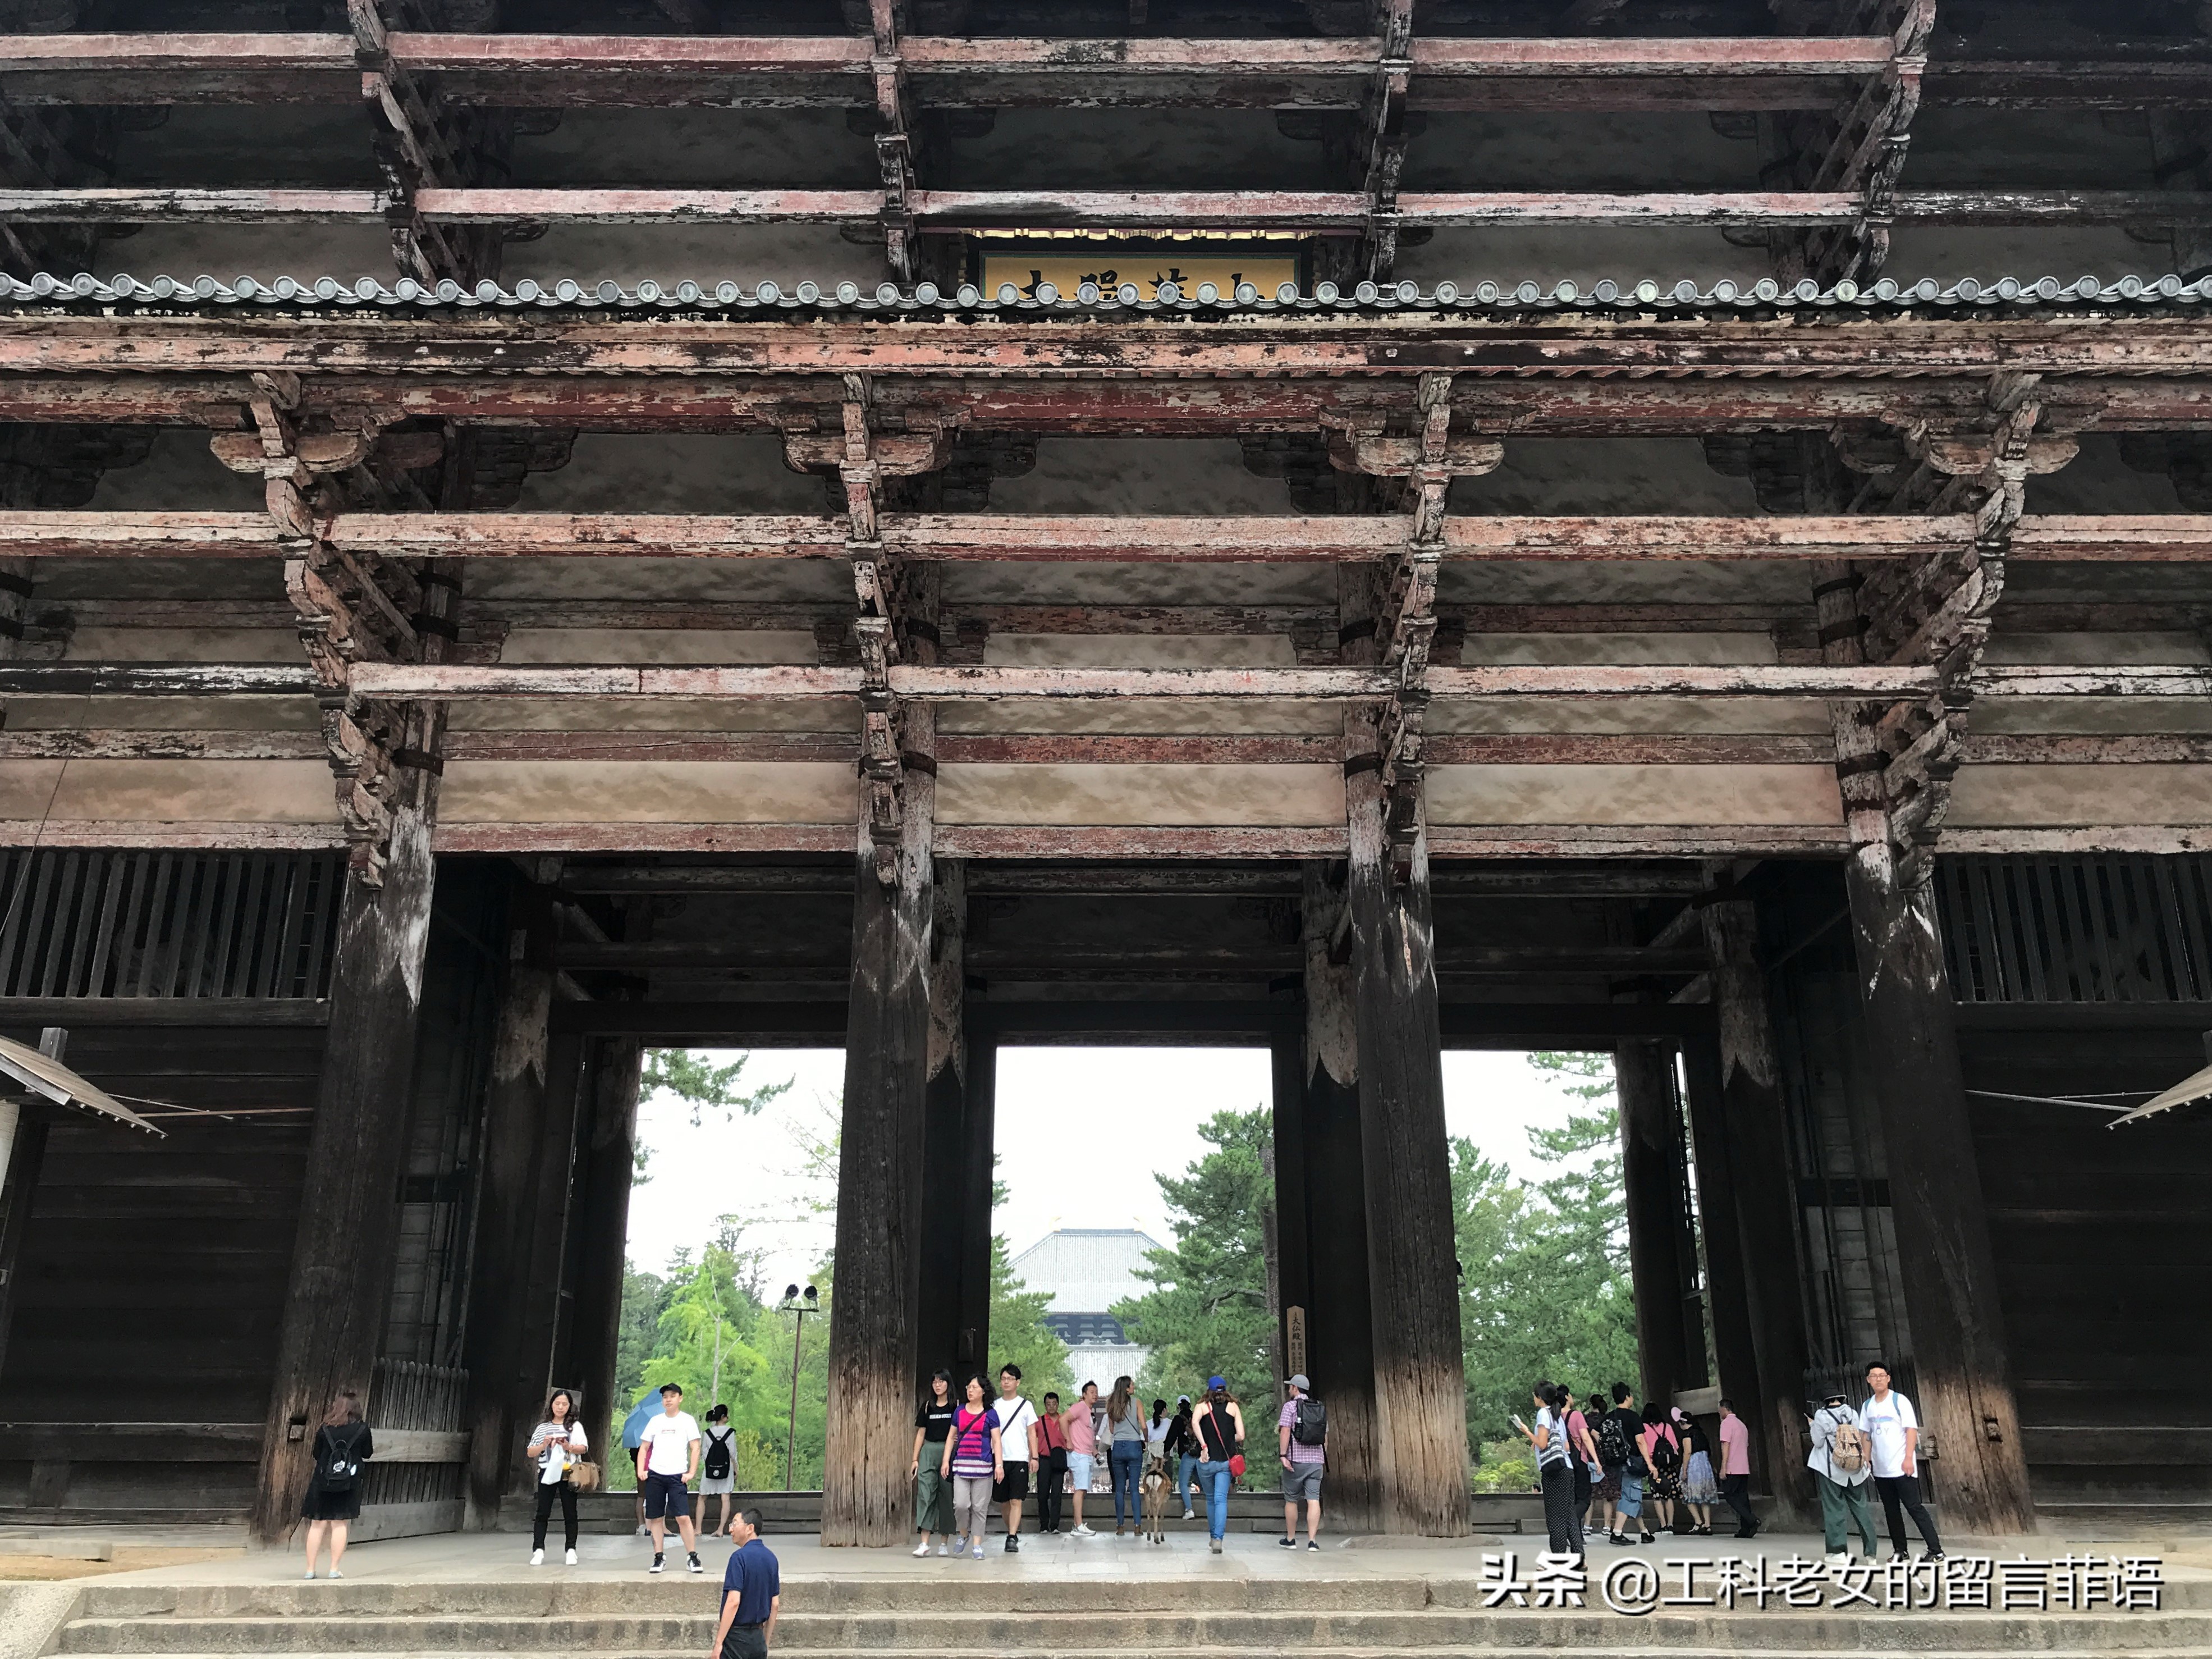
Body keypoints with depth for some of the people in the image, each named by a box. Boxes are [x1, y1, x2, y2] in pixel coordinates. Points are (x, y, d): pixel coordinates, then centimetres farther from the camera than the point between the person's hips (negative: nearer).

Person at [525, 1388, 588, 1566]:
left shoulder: (575, 1426, 7)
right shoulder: (542, 1428, 11)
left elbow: (584, 1448, -3)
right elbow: (530, 1453, 8)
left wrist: (569, 1447, -21)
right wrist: (544, 1445, -10)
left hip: (568, 1473, -1)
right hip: (547, 1473, 1)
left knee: (570, 1513, 1)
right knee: (542, 1513, -3)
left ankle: (571, 1550, 5)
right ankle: (538, 1550, -2)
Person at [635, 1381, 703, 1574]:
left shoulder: (688, 1420, 3)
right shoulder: (655, 1420, 10)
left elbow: (695, 1448, 1)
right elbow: (643, 1448, 13)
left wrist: (691, 1473, -8)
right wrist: (641, 1471, 1)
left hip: (677, 1476, -3)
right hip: (654, 1475, 3)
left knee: (683, 1517, -10)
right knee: (656, 1518, 5)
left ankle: (693, 1558, -3)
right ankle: (659, 1558, 15)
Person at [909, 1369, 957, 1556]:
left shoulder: (956, 1406, 3)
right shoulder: (927, 1406, 12)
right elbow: (921, 1433, 14)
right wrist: (915, 1459, 8)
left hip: (949, 1452, -2)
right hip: (928, 1452, 2)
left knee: (947, 1496, 0)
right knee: (925, 1493, -9)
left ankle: (944, 1543, 10)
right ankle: (924, 1543, -12)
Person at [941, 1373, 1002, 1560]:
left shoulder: (989, 1414, 4)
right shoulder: (959, 1411, 11)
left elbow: (996, 1441, 1)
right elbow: (951, 1437, 16)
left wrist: (999, 1464, -9)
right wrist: (946, 1462, 9)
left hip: (983, 1466, -2)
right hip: (961, 1465, 2)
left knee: (980, 1507, 1)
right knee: (960, 1504, -8)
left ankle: (977, 1544, 11)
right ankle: (963, 1534, 17)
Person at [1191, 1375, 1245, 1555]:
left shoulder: (1203, 1406, 3)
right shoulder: (1233, 1407, 6)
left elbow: (1195, 1422, -19)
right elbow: (1241, 1436, -2)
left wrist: (1204, 1446, -17)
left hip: (1206, 1461, 0)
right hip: (1226, 1460, 0)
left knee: (1211, 1499, 18)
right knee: (1221, 1499, -3)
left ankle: (1213, 1537, 28)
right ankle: (1218, 1538, -19)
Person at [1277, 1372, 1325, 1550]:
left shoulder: (1290, 1406, -4)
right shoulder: (1321, 1408, 13)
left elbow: (1285, 1431, -13)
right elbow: (1325, 1436, 15)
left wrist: (1283, 1455, -15)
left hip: (1296, 1459, -4)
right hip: (1317, 1459, 4)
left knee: (1291, 1500, 8)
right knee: (1314, 1500, -1)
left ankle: (1290, 1539, 16)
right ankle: (1312, 1540, -9)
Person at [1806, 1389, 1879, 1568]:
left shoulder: (1821, 1416, -11)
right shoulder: (1853, 1414, 0)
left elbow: (1818, 1442, -8)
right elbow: (1862, 1439, 4)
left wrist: (1812, 1426, 7)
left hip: (1831, 1470, -4)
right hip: (1855, 1471, 4)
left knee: (1835, 1509, 1)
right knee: (1860, 1508, 12)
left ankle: (1839, 1553, -4)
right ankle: (1871, 1551, 17)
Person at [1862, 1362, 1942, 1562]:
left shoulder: (1899, 1400, -7)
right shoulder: (1867, 1406, 9)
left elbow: (1912, 1429, -11)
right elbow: (1866, 1434, 14)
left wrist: (1909, 1458, -18)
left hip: (1902, 1467, -6)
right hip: (1881, 1470, 6)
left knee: (1914, 1507, -7)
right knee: (1891, 1511, 10)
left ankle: (1936, 1550, -4)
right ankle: (1899, 1550, 18)